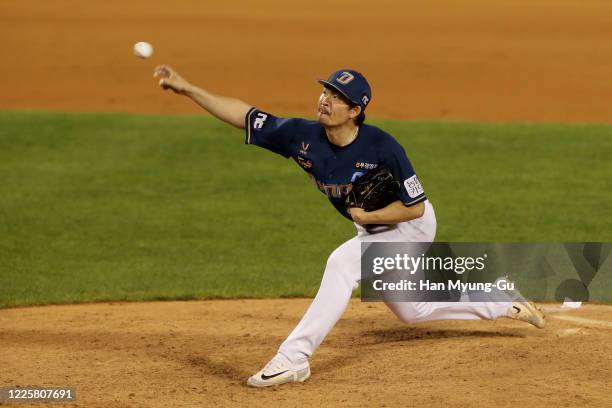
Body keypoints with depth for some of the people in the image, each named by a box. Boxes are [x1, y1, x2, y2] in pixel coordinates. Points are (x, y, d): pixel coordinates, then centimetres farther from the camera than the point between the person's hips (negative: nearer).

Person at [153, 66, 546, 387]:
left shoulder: (382, 147, -31)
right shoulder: (303, 136, -18)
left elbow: (415, 207, -25)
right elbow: (244, 114, -19)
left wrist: (366, 217, -25)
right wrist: (187, 88, -27)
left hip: (413, 227, -8)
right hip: (374, 231, 8)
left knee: (343, 261, -31)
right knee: (411, 311, 22)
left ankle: (294, 358, -32)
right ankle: (507, 306, 40)